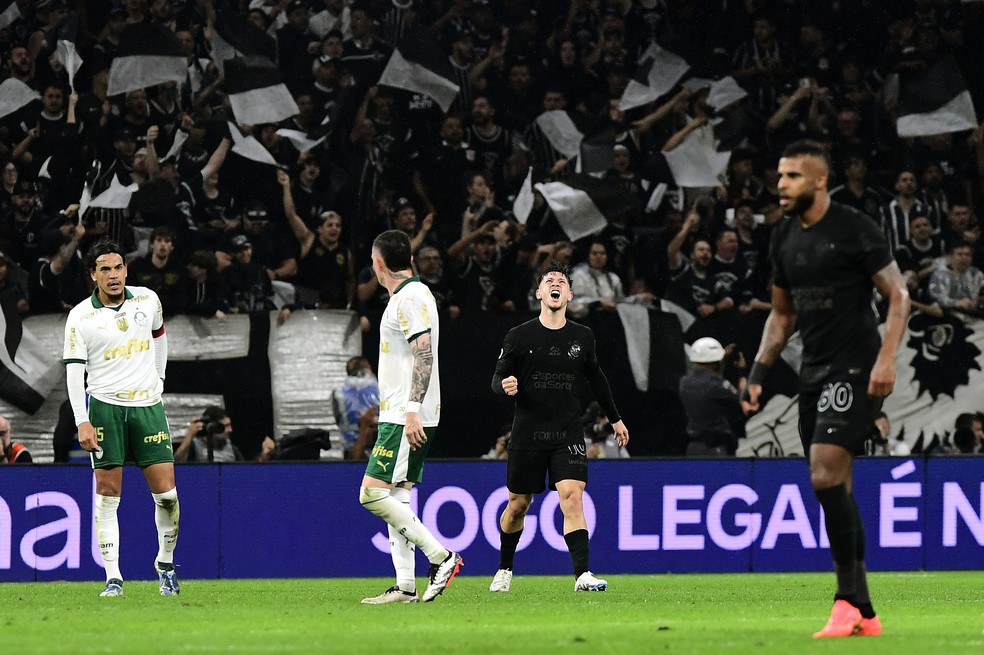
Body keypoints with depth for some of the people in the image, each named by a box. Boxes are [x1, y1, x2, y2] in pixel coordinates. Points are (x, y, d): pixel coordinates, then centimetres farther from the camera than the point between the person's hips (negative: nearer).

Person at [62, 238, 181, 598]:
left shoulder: (148, 300, 4)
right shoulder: (80, 317, -5)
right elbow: (74, 371, -7)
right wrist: (82, 422, -15)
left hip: (148, 405, 2)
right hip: (105, 408, -2)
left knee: (166, 494, -3)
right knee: (107, 494, -4)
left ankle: (165, 562, 19)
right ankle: (113, 577, 0)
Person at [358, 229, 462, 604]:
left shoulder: (409, 298, -12)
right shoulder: (411, 295, 19)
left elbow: (424, 356, -20)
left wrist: (412, 411, -24)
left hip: (407, 418, -10)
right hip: (402, 416, 10)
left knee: (373, 493, -14)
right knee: (396, 499, 8)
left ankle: (441, 557, -13)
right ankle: (405, 587, 5)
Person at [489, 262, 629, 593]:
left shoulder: (582, 337, 6)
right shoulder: (519, 337, -1)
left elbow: (595, 379, 21)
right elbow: (497, 378, 3)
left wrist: (615, 418, 29)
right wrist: (505, 385, -22)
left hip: (568, 435, 1)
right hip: (527, 435, -1)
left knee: (572, 497, -16)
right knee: (518, 505, 8)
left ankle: (582, 575, -22)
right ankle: (504, 569, 31)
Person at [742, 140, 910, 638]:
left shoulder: (854, 229, -9)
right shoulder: (784, 238, 12)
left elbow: (898, 295, -8)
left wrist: (886, 359, -19)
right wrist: (758, 374, 14)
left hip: (854, 371, -8)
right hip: (813, 372, 8)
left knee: (825, 475, -19)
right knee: (835, 489, 6)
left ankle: (848, 600, -14)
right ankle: (863, 615, 10)